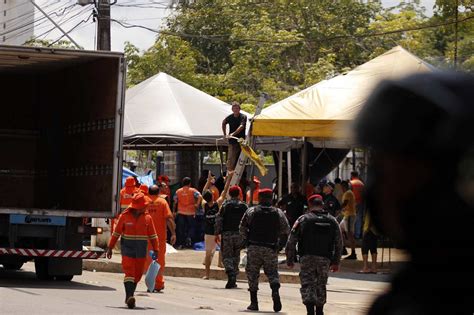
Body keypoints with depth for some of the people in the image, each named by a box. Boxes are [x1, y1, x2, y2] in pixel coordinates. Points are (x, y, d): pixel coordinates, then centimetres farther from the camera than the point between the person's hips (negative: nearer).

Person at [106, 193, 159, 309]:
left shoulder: (147, 218, 4)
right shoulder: (124, 216, -2)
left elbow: (153, 236, 9)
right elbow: (116, 233, 4)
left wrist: (155, 250, 3)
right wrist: (110, 248, 4)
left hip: (141, 251, 3)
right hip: (127, 248, -3)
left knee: (137, 275, 6)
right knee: (129, 272, -15)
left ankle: (129, 297, 20)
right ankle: (129, 297, -24)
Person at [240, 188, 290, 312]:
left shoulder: (251, 211, 1)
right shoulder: (278, 213, 3)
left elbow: (242, 228, 3)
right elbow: (286, 231, 1)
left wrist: (247, 241, 17)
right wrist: (280, 245, 12)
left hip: (254, 247, -1)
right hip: (271, 249, 1)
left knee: (252, 274, 8)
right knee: (272, 273, 10)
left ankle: (254, 302, 5)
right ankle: (275, 291, -20)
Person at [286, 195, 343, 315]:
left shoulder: (303, 219, 0)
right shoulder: (332, 221, 10)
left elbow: (291, 242, -1)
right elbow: (339, 243, 11)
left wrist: (290, 260, 7)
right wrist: (335, 262, 17)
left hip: (307, 258, -3)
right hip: (325, 259, 3)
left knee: (307, 284, -4)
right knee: (321, 285, 16)